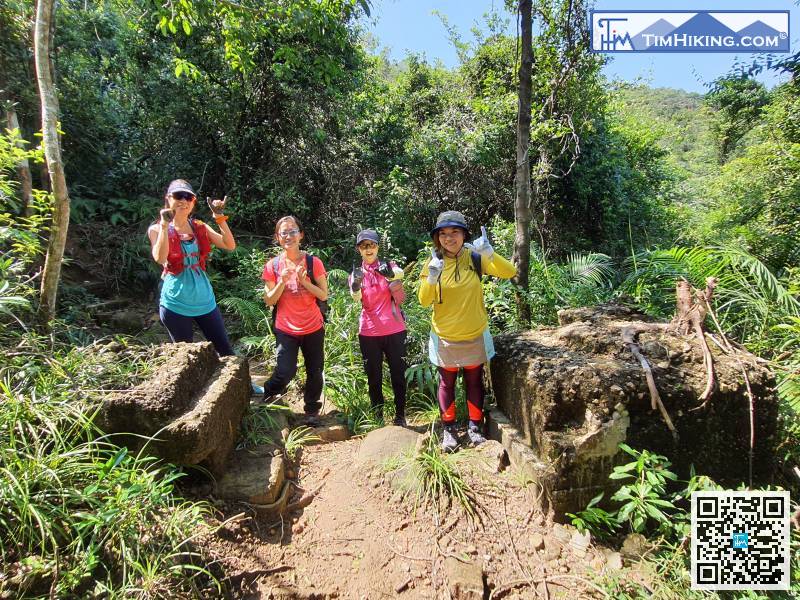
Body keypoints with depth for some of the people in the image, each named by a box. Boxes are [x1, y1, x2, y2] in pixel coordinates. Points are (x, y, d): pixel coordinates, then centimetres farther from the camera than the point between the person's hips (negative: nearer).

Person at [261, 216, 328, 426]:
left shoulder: (313, 263, -6)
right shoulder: (272, 265, -4)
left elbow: (323, 296, -6)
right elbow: (269, 301, -3)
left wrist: (304, 281, -20)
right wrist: (282, 282, -18)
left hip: (313, 328, 1)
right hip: (286, 330, -1)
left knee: (314, 372, 10)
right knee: (285, 372, -7)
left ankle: (312, 411, 31)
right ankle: (267, 395, 27)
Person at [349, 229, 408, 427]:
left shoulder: (389, 266, 1)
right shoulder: (357, 273, 3)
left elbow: (400, 273, -25)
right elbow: (356, 299, -17)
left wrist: (390, 274, -48)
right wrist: (356, 285, -39)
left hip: (394, 330, 0)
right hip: (369, 333, 1)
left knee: (398, 374, 9)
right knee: (374, 377, 9)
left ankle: (400, 416, 23)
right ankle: (377, 416, 22)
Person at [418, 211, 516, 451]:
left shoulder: (475, 258, -8)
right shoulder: (433, 262, -8)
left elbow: (510, 272, -17)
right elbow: (424, 301, -12)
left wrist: (489, 252, -31)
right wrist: (432, 276, -29)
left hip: (475, 335, 0)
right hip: (445, 338, 0)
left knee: (474, 381, 14)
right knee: (447, 383, 13)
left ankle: (475, 426, 31)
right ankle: (448, 429, 28)